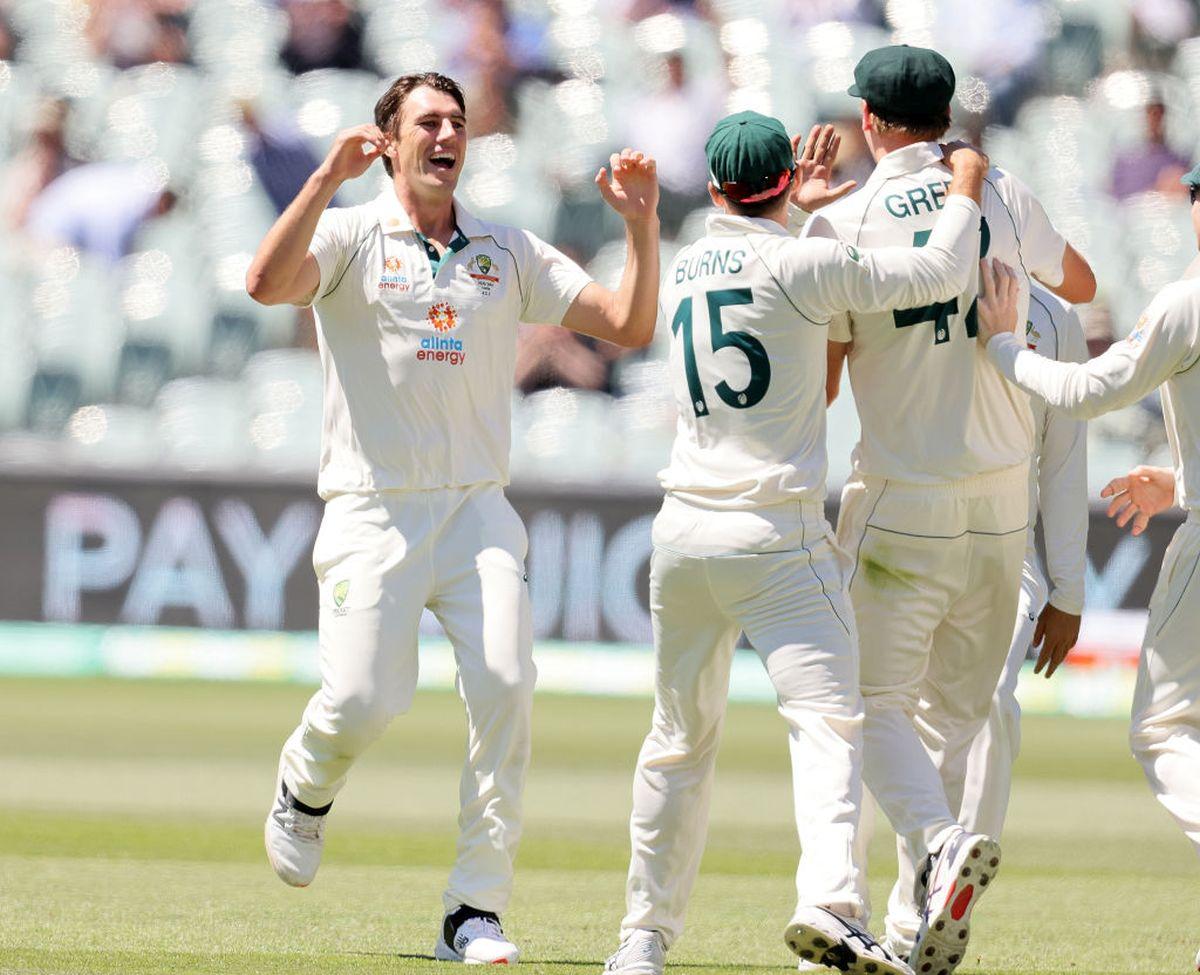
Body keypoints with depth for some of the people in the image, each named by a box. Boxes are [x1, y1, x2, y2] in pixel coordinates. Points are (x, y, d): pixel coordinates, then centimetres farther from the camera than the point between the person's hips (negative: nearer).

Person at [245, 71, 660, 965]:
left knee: (506, 687, -16)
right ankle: (306, 785, 24)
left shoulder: (509, 254, 14)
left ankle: (477, 913, -10)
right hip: (373, 512, -3)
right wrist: (329, 176, -25)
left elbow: (628, 326, 8)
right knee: (362, 702, -14)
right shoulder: (351, 236, 3)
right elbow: (269, 283, -18)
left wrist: (642, 223, -4)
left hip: (478, 510, 3)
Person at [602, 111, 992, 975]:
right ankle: (830, 902, -34)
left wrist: (796, 211, 37)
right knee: (827, 718, -13)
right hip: (775, 532, -6)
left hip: (683, 533, 6)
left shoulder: (682, 272, 12)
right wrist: (965, 191, 10)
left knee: (681, 738, 16)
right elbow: (938, 275, -5)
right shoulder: (803, 264, -8)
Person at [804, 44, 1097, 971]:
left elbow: (818, 382, -6)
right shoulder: (1006, 199, 2)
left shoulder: (844, 224, -9)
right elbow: (1081, 285, 23)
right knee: (956, 712, 12)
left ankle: (940, 841, -27)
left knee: (878, 701, 2)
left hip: (901, 503, -4)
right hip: (1003, 501, 4)